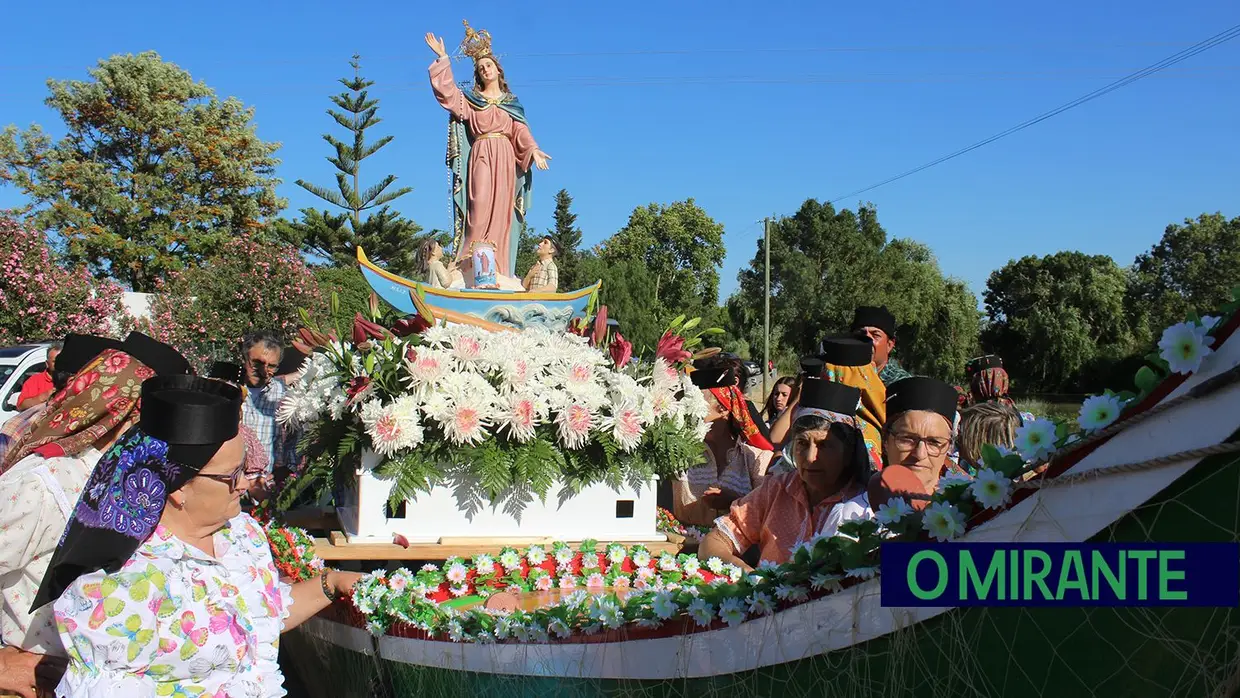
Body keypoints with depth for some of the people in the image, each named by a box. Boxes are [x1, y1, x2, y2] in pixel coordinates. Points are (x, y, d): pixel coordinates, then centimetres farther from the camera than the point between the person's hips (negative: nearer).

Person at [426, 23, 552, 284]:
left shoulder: (511, 102, 20)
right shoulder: (470, 99, 17)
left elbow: (520, 130, 8)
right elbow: (445, 89, 4)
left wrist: (533, 150, -10)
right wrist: (442, 58, -1)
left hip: (505, 159, 2)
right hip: (481, 157, -1)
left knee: (501, 213, -6)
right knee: (480, 208, -18)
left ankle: (499, 273, -9)